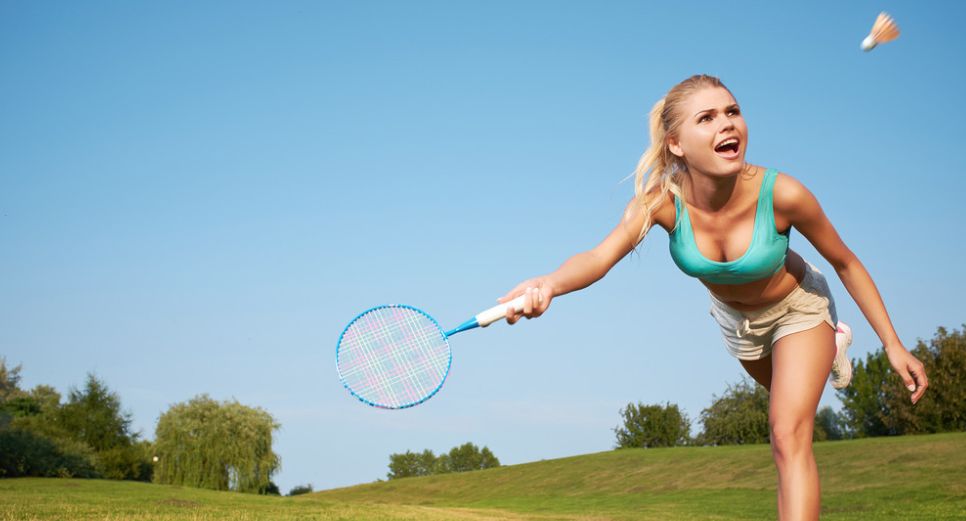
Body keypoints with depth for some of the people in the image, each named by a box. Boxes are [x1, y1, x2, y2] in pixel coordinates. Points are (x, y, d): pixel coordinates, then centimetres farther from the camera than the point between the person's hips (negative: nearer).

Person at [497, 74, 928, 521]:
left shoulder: (781, 195, -37)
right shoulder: (663, 200, -34)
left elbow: (845, 262, -20)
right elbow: (600, 256, -51)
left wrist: (892, 343, -16)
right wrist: (548, 285, -73)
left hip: (797, 308, -3)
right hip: (734, 317, 3)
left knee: (789, 438, -20)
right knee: (789, 397, 32)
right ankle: (831, 347, 63)